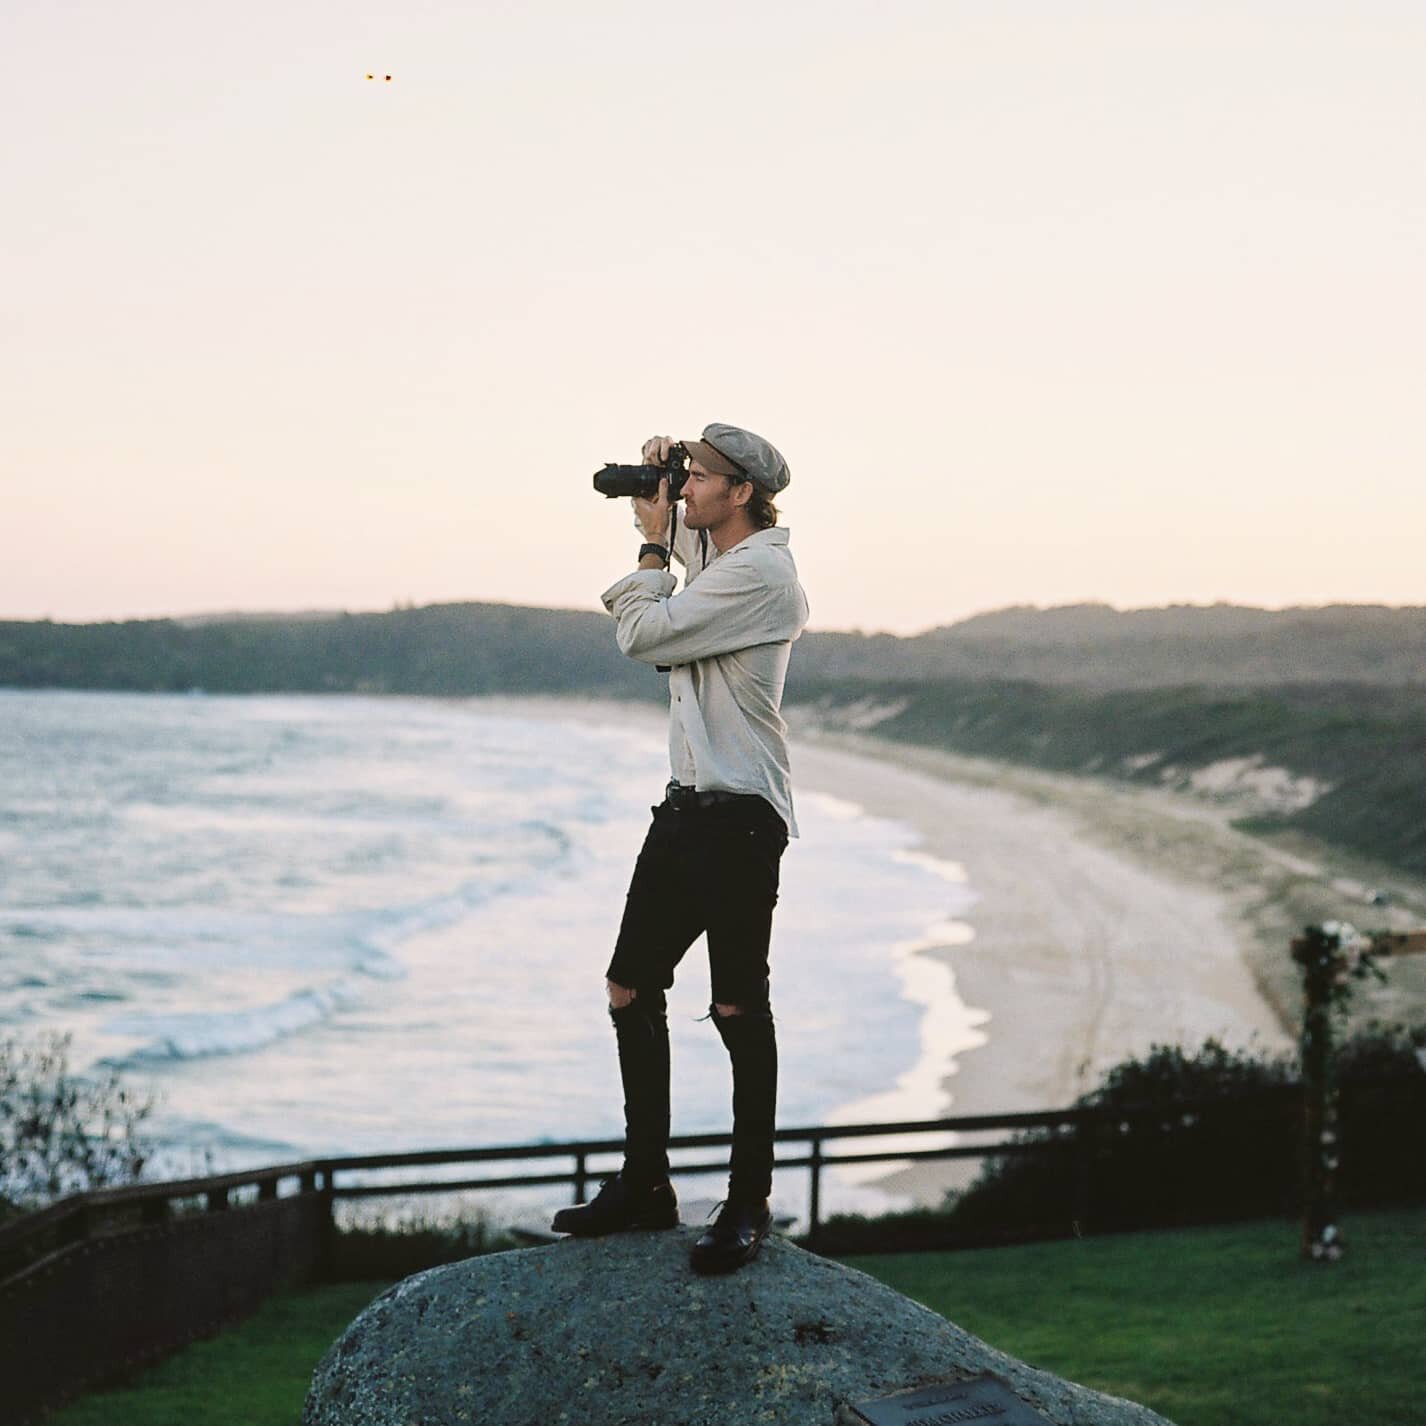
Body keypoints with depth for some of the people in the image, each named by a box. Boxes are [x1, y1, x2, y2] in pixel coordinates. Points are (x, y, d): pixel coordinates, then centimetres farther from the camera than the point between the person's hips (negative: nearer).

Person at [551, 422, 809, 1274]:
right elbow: (660, 516, 37)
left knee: (738, 1007, -5)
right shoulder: (713, 553, 15)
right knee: (632, 991, 9)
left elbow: (643, 635, -16)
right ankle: (645, 1187, 18)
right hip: (687, 804, 10)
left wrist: (655, 546, -2)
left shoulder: (757, 572, -15)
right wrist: (652, 486, 15)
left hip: (740, 813, -10)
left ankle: (750, 1205, 3)